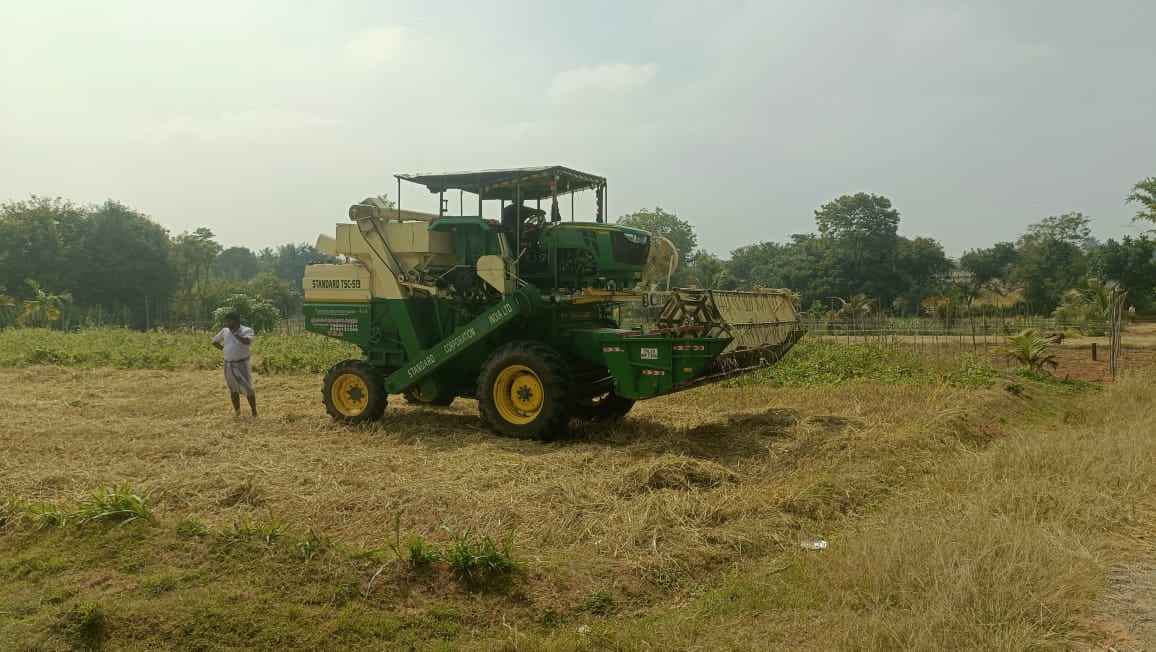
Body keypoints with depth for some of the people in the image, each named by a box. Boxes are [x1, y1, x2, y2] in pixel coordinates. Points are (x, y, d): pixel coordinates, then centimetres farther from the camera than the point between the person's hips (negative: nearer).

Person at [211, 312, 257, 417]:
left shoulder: (247, 330, -9)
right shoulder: (225, 331, 6)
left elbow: (247, 341, -29)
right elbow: (214, 341, 19)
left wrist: (234, 333, -21)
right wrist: (223, 349, 6)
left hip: (241, 364, -5)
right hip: (228, 364, 5)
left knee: (247, 388, -7)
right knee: (233, 389, 11)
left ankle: (254, 411, 3)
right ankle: (237, 411, 20)